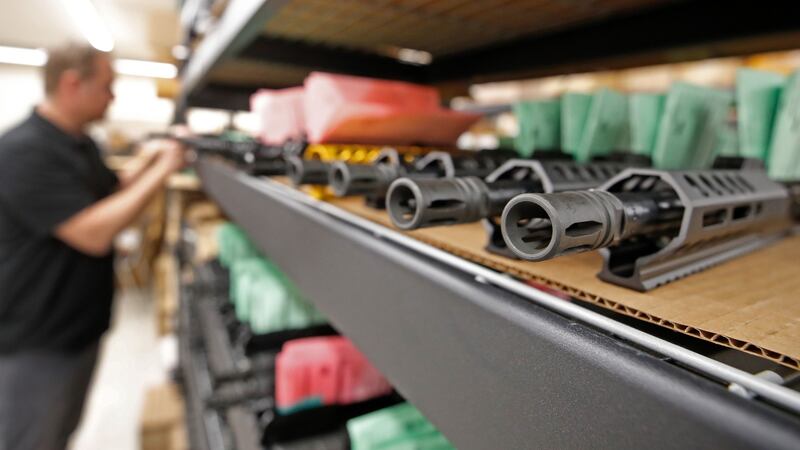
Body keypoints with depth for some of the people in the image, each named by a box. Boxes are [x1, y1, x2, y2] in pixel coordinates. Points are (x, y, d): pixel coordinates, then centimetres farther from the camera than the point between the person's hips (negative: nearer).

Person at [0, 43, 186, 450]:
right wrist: (160, 172, -24)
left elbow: (109, 195, 18)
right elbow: (94, 233, -30)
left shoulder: (82, 143, 6)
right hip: (35, 345, -8)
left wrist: (144, 162, 2)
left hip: (82, 326, 8)